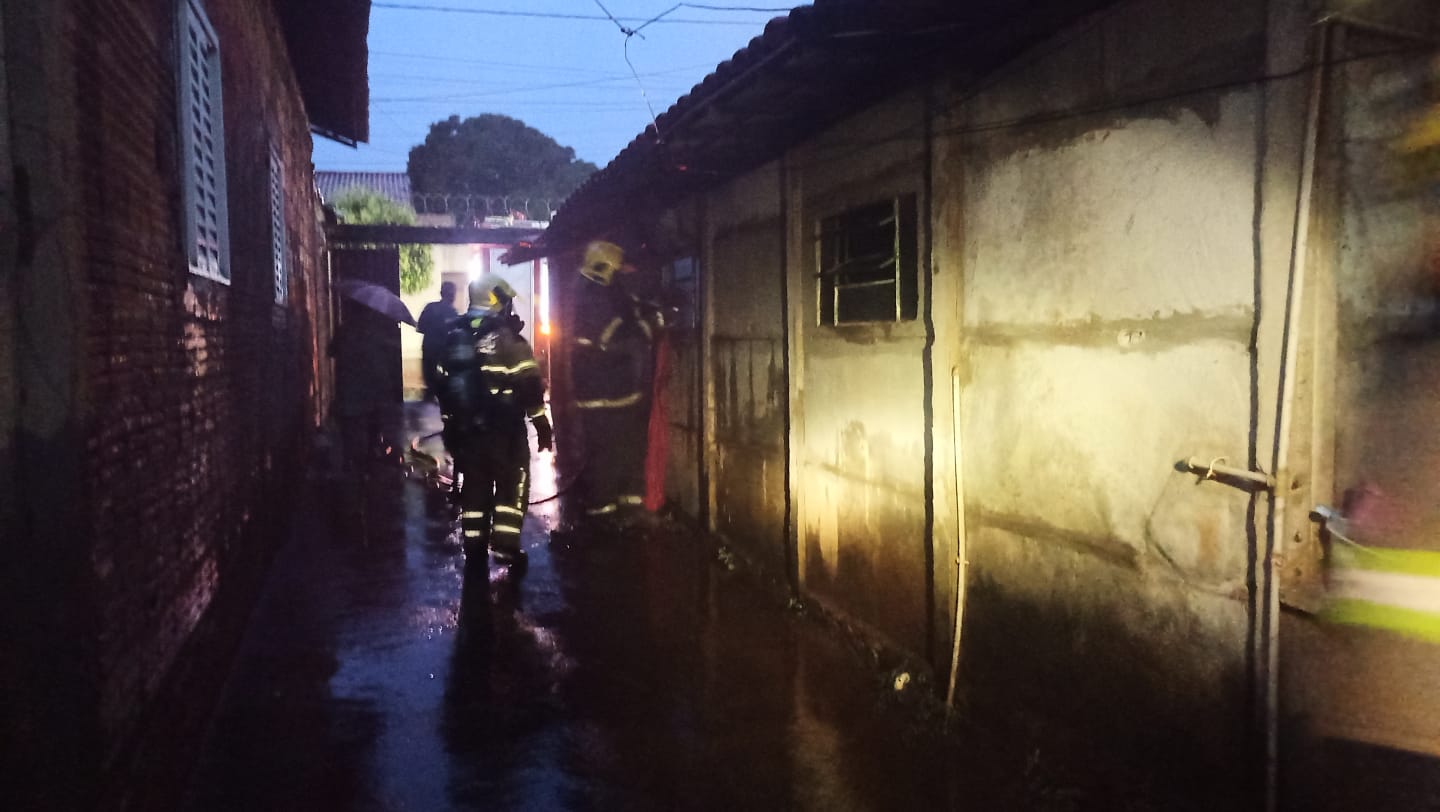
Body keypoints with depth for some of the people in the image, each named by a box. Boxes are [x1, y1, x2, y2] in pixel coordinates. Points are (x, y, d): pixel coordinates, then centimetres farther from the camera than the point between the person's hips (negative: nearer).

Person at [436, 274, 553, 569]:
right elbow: (530, 387, -13)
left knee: (474, 486, 13)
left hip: (465, 429, 5)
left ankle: (474, 548, 18)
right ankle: (505, 545, 1)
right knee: (512, 484, 6)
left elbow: (443, 387, 13)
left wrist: (449, 425, 21)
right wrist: (542, 423, -5)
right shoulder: (508, 339, -12)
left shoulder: (453, 339, 7)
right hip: (504, 429, -5)